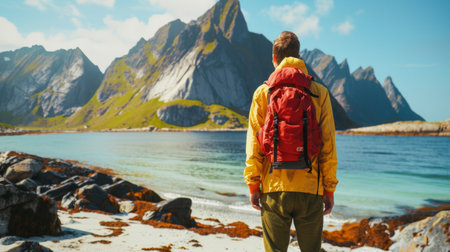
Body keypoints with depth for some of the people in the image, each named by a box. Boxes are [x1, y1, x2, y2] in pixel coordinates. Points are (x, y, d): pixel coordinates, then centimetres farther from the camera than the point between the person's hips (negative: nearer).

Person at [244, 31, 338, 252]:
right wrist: (329, 189, 7)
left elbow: (254, 143, -1)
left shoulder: (263, 92, 1)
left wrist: (253, 184, 5)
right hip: (311, 189, 1)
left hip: (274, 187, 0)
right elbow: (328, 145, 1)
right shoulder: (319, 93, 2)